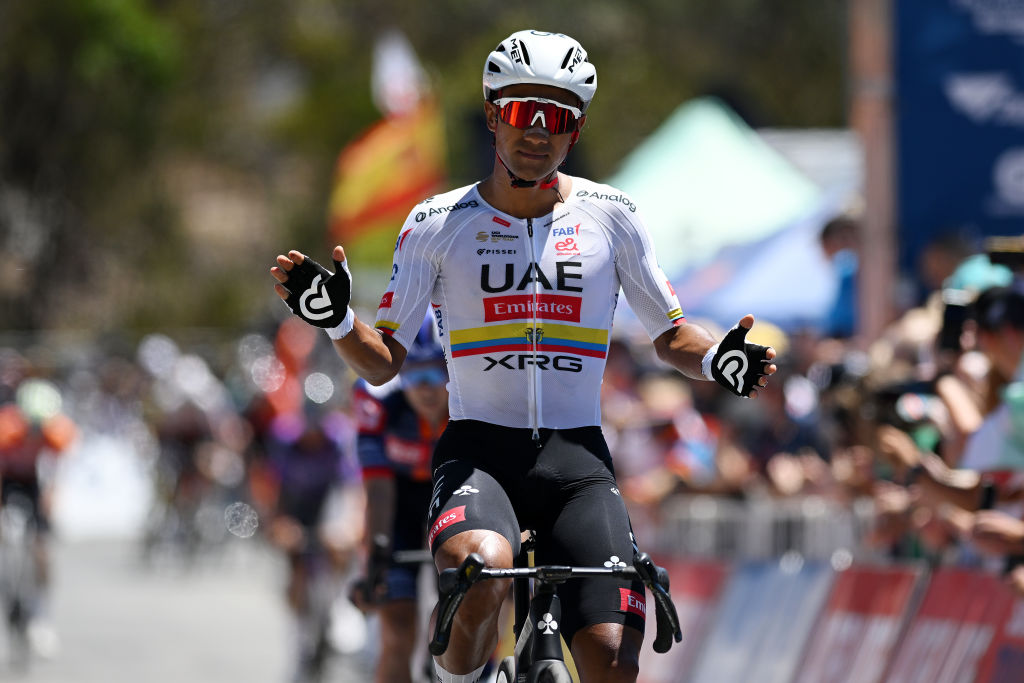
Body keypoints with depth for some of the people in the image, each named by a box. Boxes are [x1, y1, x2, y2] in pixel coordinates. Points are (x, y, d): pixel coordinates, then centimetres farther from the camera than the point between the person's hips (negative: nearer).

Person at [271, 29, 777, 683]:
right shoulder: (438, 225, 3)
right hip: (478, 451, -2)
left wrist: (717, 360, -8)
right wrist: (336, 319, -16)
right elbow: (384, 361, 5)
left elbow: (670, 334, 14)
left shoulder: (610, 216, 6)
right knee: (480, 571, -37)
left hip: (577, 460, 2)